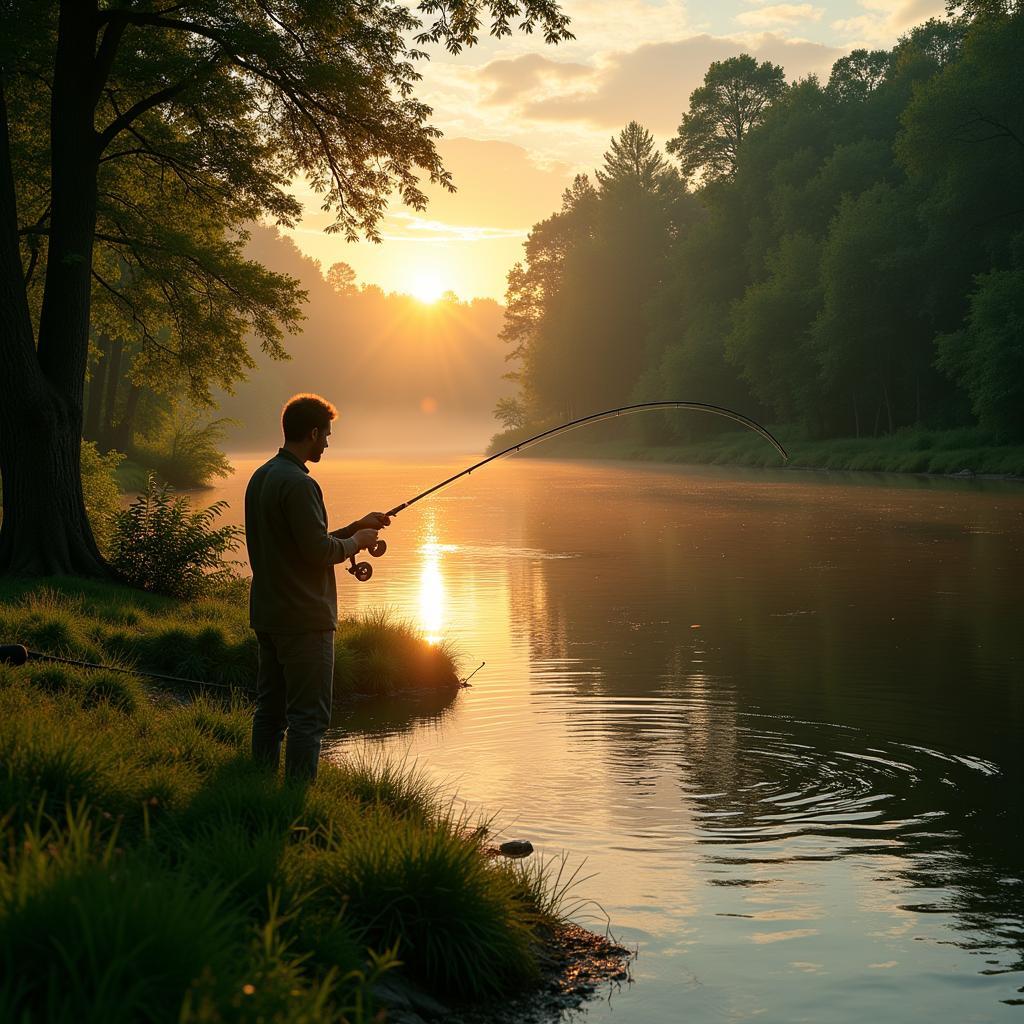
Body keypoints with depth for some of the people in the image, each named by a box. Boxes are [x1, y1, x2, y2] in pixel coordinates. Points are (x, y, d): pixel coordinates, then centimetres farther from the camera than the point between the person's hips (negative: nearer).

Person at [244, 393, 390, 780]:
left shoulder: (260, 478, 13)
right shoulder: (298, 483, -18)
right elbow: (319, 552, -20)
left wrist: (354, 527, 17)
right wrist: (357, 541, -2)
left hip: (266, 617, 10)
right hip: (304, 619, -10)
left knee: (269, 711, 14)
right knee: (308, 717, -4)